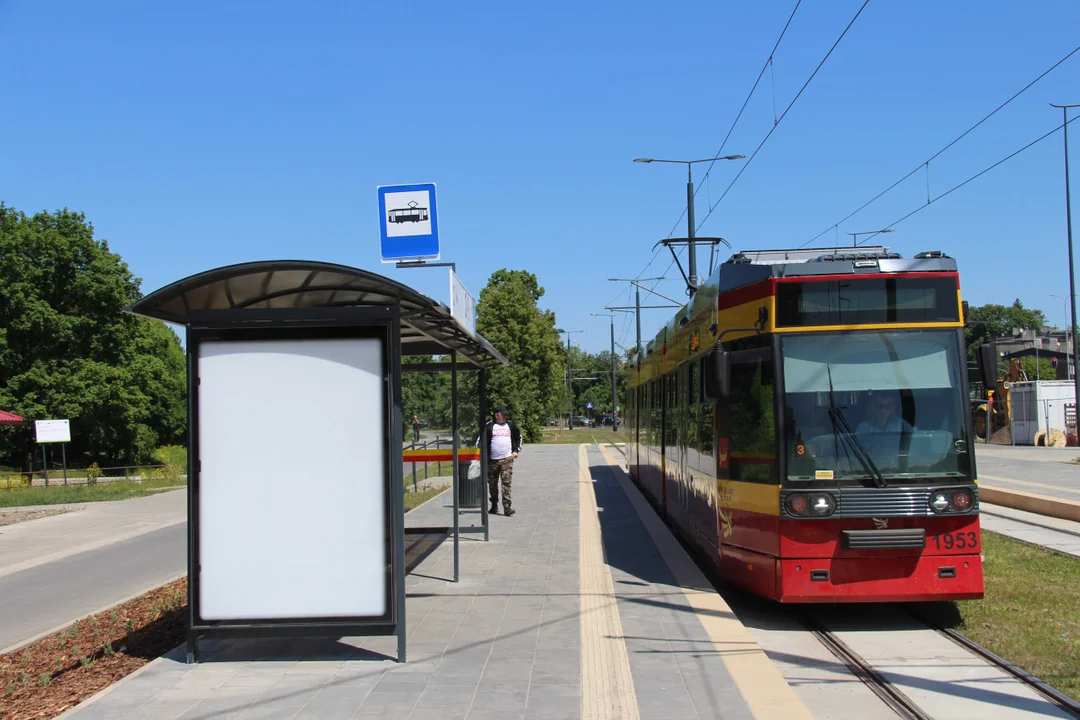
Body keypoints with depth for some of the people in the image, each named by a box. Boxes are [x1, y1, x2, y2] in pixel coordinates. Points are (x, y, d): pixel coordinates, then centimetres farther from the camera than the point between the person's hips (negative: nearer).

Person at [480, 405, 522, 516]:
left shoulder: (510, 424, 9)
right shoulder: (489, 426, -1)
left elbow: (518, 437, 23)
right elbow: (482, 440, -1)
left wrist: (516, 451, 12)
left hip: (507, 459, 1)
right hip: (492, 460, -1)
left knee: (506, 483, -10)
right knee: (492, 484, 9)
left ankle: (507, 507, -14)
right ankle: (494, 505, 26)